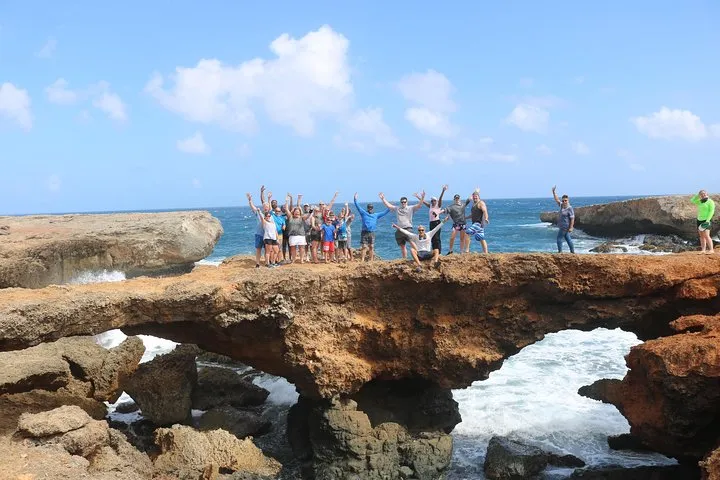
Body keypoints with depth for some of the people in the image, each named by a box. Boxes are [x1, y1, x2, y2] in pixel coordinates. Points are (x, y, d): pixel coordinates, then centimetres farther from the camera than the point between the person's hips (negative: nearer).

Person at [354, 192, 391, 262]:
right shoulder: (363, 213, 7)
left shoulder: (376, 215, 15)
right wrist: (355, 199, -9)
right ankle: (362, 260, -6)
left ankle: (371, 260, 11)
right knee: (364, 247, -6)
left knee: (371, 247, 5)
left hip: (372, 233, 3)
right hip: (364, 232, -3)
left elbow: (384, 213, 19)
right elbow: (358, 206, 1)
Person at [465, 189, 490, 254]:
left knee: (467, 233, -19)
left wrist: (486, 218, -42)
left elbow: (484, 211, -25)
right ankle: (485, 253, 11)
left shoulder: (481, 203, -8)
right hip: (476, 223, 10)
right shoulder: (474, 204, 21)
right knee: (481, 239, 10)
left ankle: (467, 250, -20)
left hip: (479, 223, -10)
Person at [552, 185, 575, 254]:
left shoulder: (569, 209, -19)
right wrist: (553, 192, 7)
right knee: (568, 239, 13)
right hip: (563, 227, 9)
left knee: (559, 238, -5)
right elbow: (557, 200, 14)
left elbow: (572, 218, -20)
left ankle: (560, 251, 0)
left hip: (565, 227, -9)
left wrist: (571, 227, -24)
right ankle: (572, 251, 19)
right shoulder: (562, 205, 5)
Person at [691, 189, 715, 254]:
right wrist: (698, 195, 2)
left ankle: (711, 250, -13)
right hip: (700, 220, 7)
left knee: (706, 236, -15)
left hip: (706, 220, -7)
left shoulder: (710, 201, -7)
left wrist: (707, 220, -21)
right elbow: (692, 200, 12)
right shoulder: (700, 202, 14)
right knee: (701, 236, 3)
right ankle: (703, 250, 2)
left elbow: (711, 211, -13)